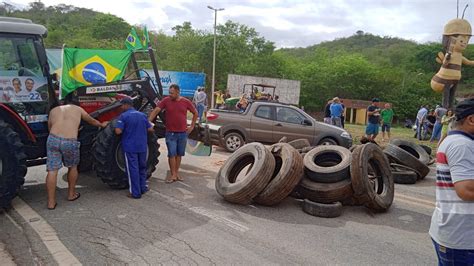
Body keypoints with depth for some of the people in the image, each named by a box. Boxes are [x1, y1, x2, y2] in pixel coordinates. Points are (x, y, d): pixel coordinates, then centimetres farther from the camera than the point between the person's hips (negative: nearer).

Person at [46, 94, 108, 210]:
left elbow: (50, 127, 22)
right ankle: (71, 194, 32)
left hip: (53, 139, 2)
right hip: (70, 142, -1)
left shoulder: (53, 110, 23)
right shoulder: (78, 109, 19)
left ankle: (51, 202, 7)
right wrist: (102, 124, 53)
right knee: (72, 167, 21)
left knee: (52, 171, 5)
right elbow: (91, 121, 34)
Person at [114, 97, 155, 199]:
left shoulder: (123, 116, -10)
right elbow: (150, 129, 9)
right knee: (142, 167, 18)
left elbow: (118, 131, -18)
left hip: (130, 147, -5)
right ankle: (143, 188, 24)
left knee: (133, 169, 1)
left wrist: (126, 129, 2)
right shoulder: (142, 115, 6)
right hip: (142, 146, 5)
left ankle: (136, 193, 4)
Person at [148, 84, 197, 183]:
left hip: (183, 133, 2)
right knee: (172, 154, -1)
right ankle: (173, 175, 8)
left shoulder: (186, 102, -1)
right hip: (170, 133, -2)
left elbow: (195, 113, 10)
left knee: (179, 154, 11)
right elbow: (156, 111, -12)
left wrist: (192, 126, 6)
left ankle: (177, 172, 24)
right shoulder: (166, 100, -5)